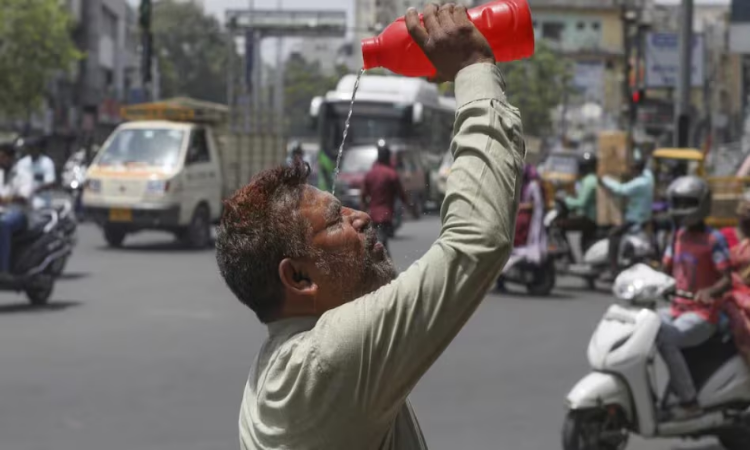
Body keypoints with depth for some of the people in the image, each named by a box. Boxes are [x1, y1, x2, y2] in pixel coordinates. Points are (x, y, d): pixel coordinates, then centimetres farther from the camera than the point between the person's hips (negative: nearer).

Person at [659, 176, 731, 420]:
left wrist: (709, 291, -36)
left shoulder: (714, 239, -9)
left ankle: (689, 401, -24)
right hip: (677, 309, 8)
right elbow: (666, 270, 16)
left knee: (665, 340, -32)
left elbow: (727, 280, -15)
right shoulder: (679, 235, 12)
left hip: (702, 315, -8)